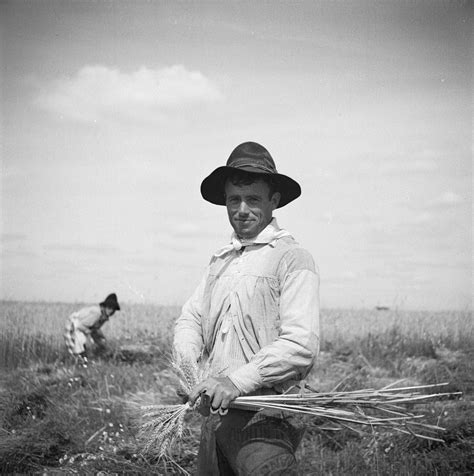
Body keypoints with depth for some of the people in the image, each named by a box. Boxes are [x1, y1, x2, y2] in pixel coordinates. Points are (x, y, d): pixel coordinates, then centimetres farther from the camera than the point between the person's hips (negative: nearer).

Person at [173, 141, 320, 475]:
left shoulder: (292, 258, -5)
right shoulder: (220, 261, 18)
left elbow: (302, 345, -15)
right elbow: (190, 319, 14)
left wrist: (239, 380, -22)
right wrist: (189, 366, -5)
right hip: (216, 413, 7)